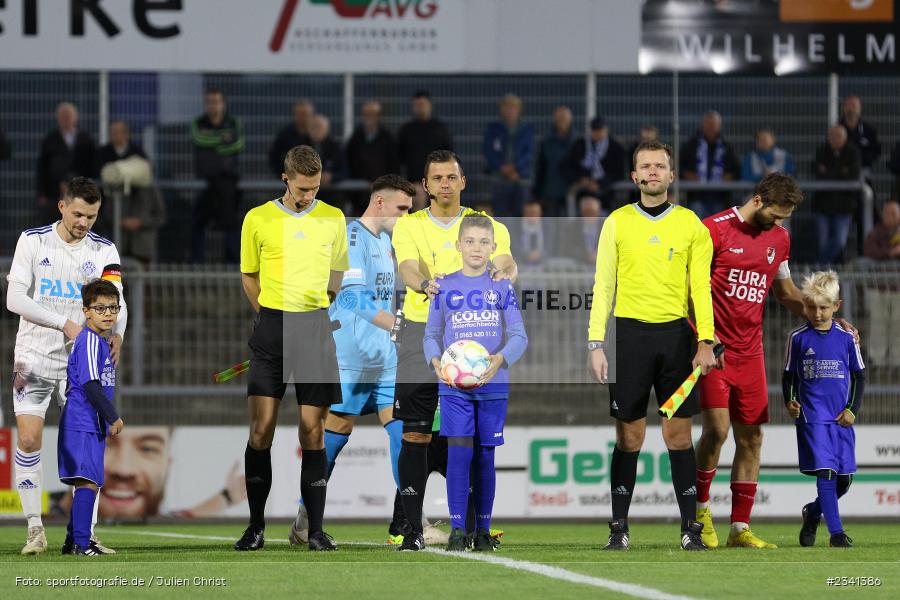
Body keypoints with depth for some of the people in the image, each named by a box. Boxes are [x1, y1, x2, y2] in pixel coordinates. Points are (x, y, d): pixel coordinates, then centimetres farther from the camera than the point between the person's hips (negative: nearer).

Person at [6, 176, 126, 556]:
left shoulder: (104, 250, 3)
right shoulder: (32, 241, -2)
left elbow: (115, 300, -7)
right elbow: (15, 299, -10)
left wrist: (117, 332, -30)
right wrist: (64, 323, -20)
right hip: (34, 358, -2)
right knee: (29, 441, -9)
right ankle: (35, 529, -2)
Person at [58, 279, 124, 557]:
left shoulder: (101, 341, 18)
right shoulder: (90, 341, -14)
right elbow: (91, 385, -20)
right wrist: (113, 417, -16)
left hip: (92, 425, 11)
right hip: (84, 424, -11)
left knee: (87, 483, 14)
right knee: (88, 482, -16)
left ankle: (73, 541, 21)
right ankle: (81, 543, -20)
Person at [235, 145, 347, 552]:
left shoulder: (333, 219, 7)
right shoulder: (258, 220, 3)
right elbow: (249, 276, 13)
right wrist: (271, 316, 8)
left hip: (316, 328, 1)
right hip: (271, 325, -1)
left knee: (312, 431, 0)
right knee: (261, 427, -5)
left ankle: (316, 529, 3)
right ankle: (256, 526, 2)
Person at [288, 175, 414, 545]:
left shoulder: (385, 240, 15)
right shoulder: (351, 237, -14)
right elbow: (354, 298, -25)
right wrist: (400, 326, -32)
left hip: (385, 359, 8)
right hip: (349, 360, -8)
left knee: (402, 427, -3)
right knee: (334, 434, 0)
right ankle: (305, 521, 10)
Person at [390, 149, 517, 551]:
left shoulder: (486, 225, 6)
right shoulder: (409, 226, 3)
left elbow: (505, 261, -12)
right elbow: (407, 268, -15)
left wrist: (504, 274, -38)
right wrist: (426, 285, -39)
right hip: (421, 333, -1)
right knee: (415, 434, -3)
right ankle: (413, 528, 0)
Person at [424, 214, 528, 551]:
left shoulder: (502, 288, 3)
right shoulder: (445, 287, 4)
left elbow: (519, 336, -1)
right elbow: (431, 335, 7)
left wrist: (500, 359, -21)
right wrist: (436, 361, -14)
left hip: (493, 385, 1)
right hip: (454, 385, -1)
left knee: (485, 457, 5)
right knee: (459, 453, -10)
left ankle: (483, 530, 14)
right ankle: (457, 530, -8)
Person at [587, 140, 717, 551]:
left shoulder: (690, 224, 7)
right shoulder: (617, 223, 6)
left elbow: (701, 286, 5)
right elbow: (603, 286, 4)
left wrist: (705, 342, -4)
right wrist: (596, 344, -3)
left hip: (675, 334, 1)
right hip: (629, 333, 0)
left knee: (679, 435, 0)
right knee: (629, 436, 0)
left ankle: (690, 528, 3)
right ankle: (619, 528, 5)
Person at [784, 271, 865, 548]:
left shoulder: (846, 338, 5)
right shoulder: (798, 338, 2)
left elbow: (859, 376, 12)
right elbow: (789, 375, 11)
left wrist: (853, 409, 1)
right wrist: (789, 401, -6)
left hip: (841, 418, 3)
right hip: (812, 417, -3)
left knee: (844, 478, 5)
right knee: (825, 471, -14)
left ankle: (813, 512, 32)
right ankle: (836, 533, -13)